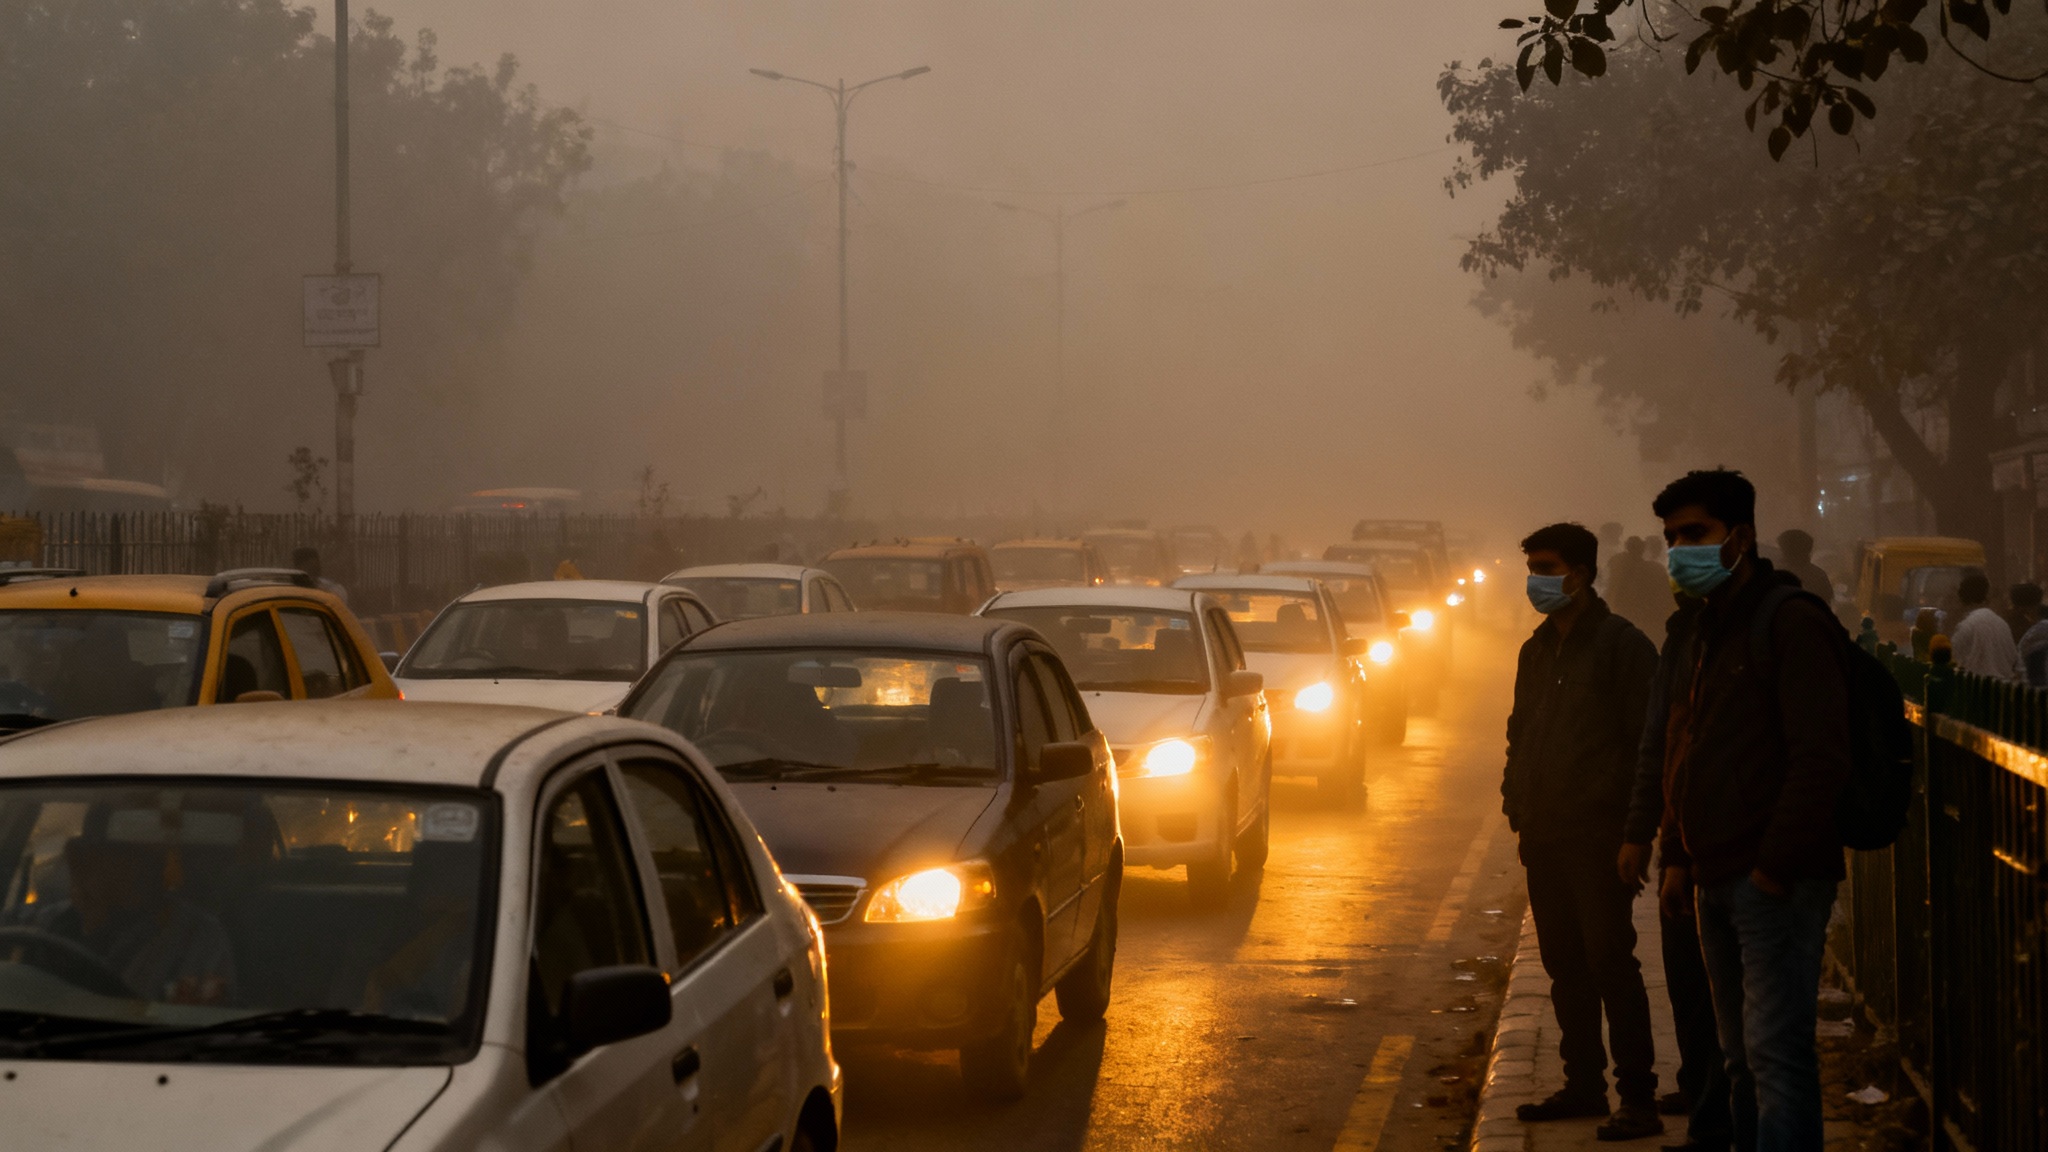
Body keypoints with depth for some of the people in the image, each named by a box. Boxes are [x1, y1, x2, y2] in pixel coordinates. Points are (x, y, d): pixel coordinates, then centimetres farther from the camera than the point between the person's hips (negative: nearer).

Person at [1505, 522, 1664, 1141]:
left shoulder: (1622, 645, -9)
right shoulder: (1537, 651, 15)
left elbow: (1644, 739, -13)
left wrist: (1630, 824, -17)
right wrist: (1517, 801, 10)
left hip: (1598, 834, -8)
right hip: (1545, 835, 8)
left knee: (1610, 962, -8)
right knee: (1565, 964, 11)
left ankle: (1638, 1097, -5)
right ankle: (1583, 1084, 20)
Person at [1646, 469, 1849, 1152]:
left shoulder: (1792, 622, -10)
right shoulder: (1691, 634, 17)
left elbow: (1820, 757, -16)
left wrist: (1775, 866, -18)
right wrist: (1676, 857, 14)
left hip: (1775, 881, -8)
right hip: (1714, 880, 8)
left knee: (1776, 1051, -11)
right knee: (1742, 1056, 12)